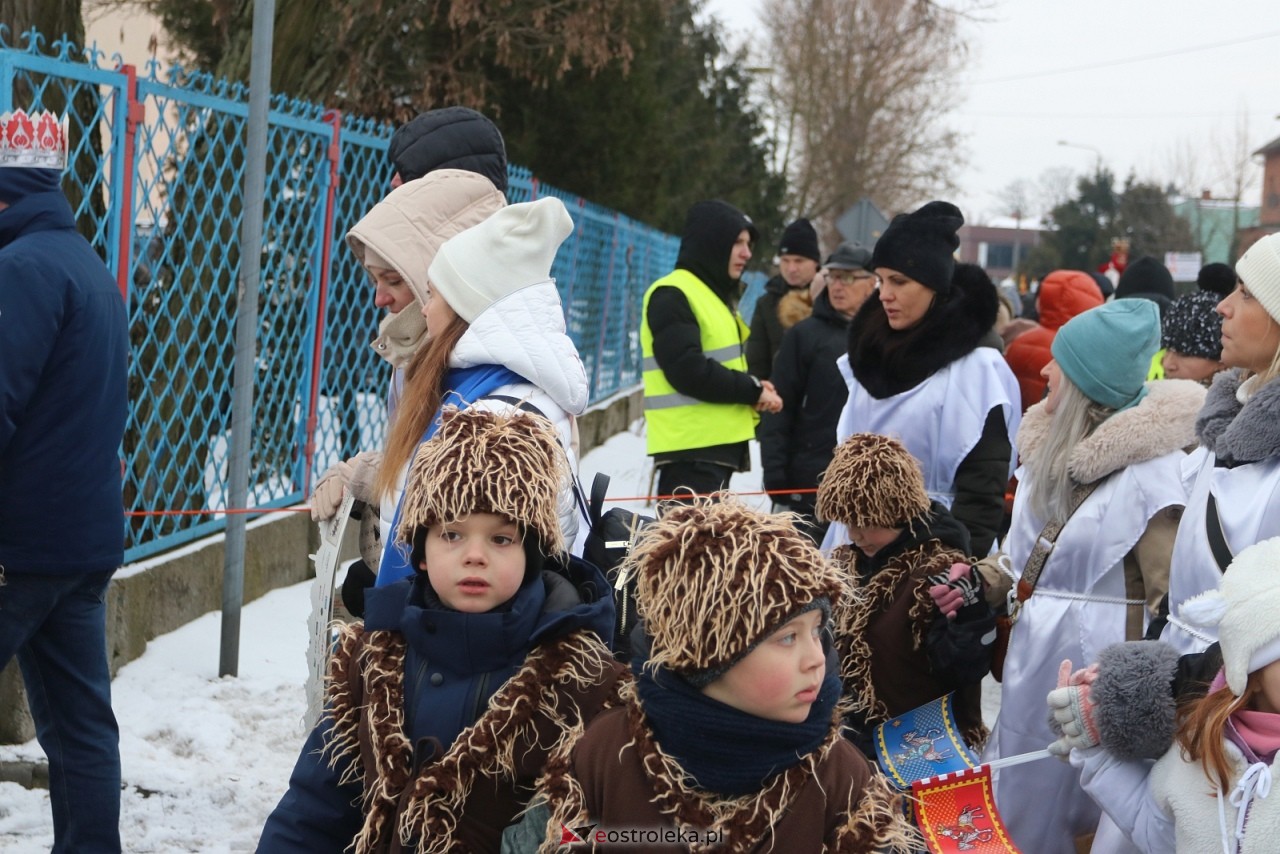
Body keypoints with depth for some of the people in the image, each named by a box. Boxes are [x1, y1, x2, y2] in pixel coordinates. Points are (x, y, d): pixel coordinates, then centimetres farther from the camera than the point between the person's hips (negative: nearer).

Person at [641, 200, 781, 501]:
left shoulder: (716, 295, 21)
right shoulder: (672, 296, -11)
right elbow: (688, 371, -21)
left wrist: (754, 391, 3)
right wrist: (752, 390, -12)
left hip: (718, 444, 10)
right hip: (690, 449, -10)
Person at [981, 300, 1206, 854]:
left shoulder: (1151, 466, -18)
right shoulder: (1048, 444, 7)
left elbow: (1171, 594, -17)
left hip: (1095, 657, -8)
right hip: (1031, 651, 8)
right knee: (1014, 807, 16)